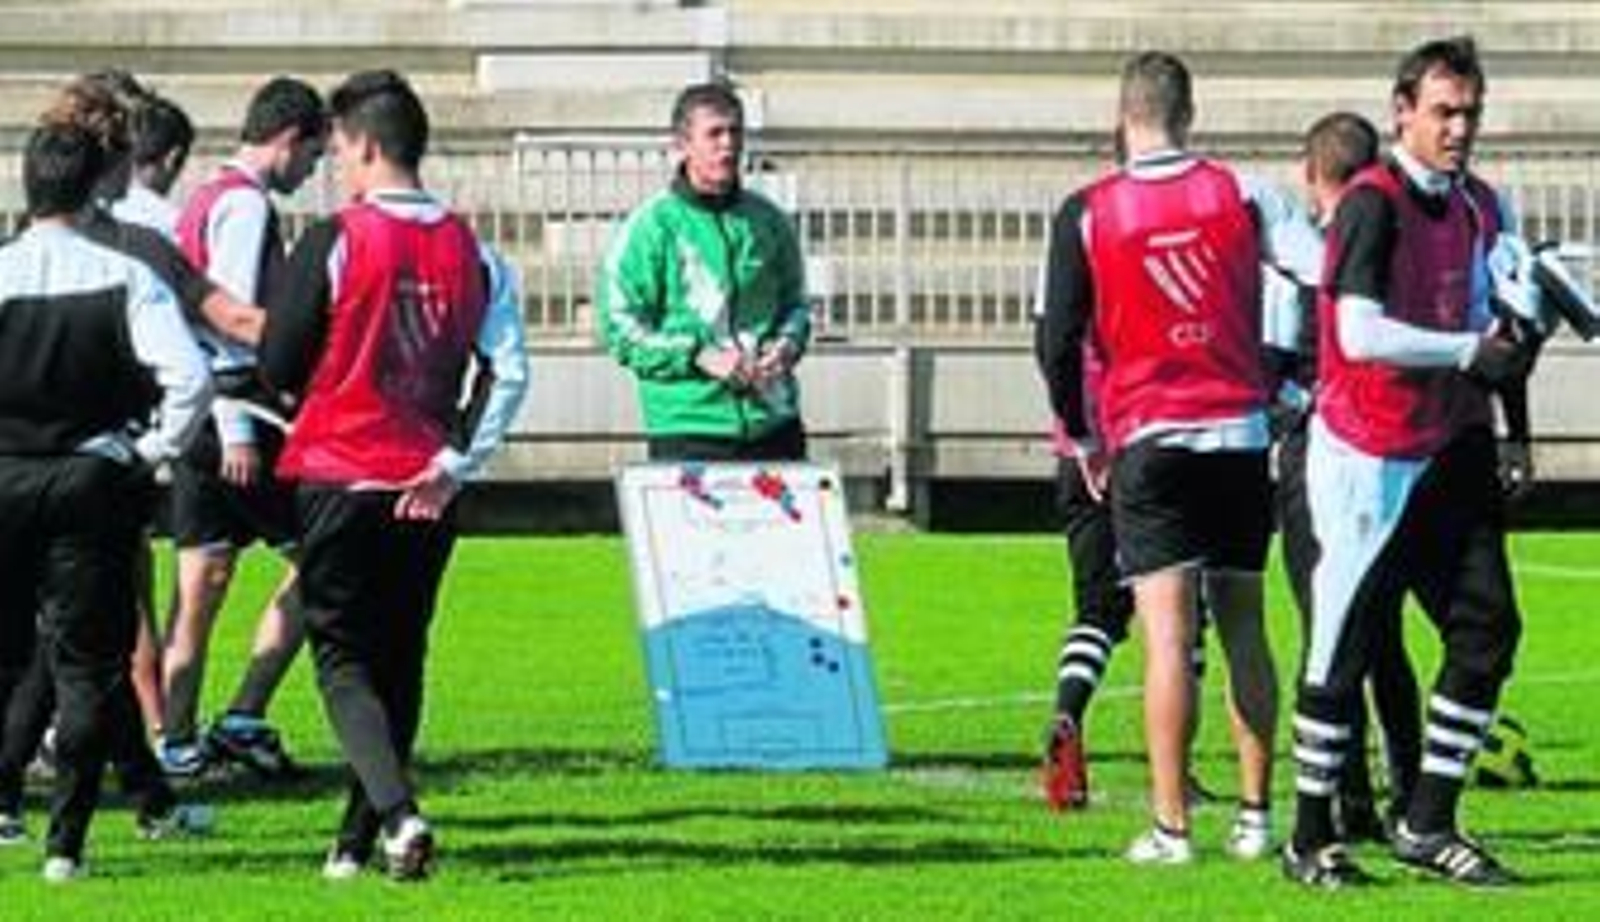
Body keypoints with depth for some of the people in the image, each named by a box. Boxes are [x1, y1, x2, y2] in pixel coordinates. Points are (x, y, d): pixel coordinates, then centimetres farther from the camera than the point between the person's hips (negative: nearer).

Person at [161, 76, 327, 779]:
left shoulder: (203, 201, 19)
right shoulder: (246, 205, -11)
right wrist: (238, 429, -22)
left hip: (192, 409, 9)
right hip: (240, 406, -9)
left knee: (202, 576, 7)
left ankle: (177, 741, 4)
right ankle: (246, 717, -7)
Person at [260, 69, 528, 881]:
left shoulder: (333, 242, -10)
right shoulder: (470, 252, 3)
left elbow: (278, 368, -6)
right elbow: (510, 373, -2)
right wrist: (452, 466, 0)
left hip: (338, 478, -4)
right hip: (425, 493, 4)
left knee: (342, 659, 1)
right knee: (398, 661, 14)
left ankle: (397, 812, -21)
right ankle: (359, 839, 16)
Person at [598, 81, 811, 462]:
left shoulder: (768, 222, 11)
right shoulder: (651, 227, -3)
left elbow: (795, 302, 22)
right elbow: (620, 328, -5)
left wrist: (788, 342, 0)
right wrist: (699, 356, -15)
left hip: (773, 426, 4)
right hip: (689, 430, -4)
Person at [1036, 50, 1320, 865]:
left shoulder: (1086, 214, -3)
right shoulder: (1239, 194, 1)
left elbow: (1059, 340, -2)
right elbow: (1325, 274, -4)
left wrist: (1082, 434, 12)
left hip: (1149, 438, -2)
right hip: (1241, 432, 2)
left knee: (1168, 637, -6)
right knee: (1244, 631, 11)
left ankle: (1171, 827, -8)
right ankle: (1254, 815, 12)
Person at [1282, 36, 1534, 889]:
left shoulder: (1482, 208, 11)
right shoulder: (1374, 204, -14)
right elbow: (1360, 335, -23)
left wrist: (1516, 341, 7)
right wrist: (1471, 351, -17)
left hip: (1448, 451, 7)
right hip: (1367, 456, -7)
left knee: (1487, 625, 0)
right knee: (1343, 648, -1)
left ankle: (1427, 824, 8)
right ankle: (1311, 837, 9)